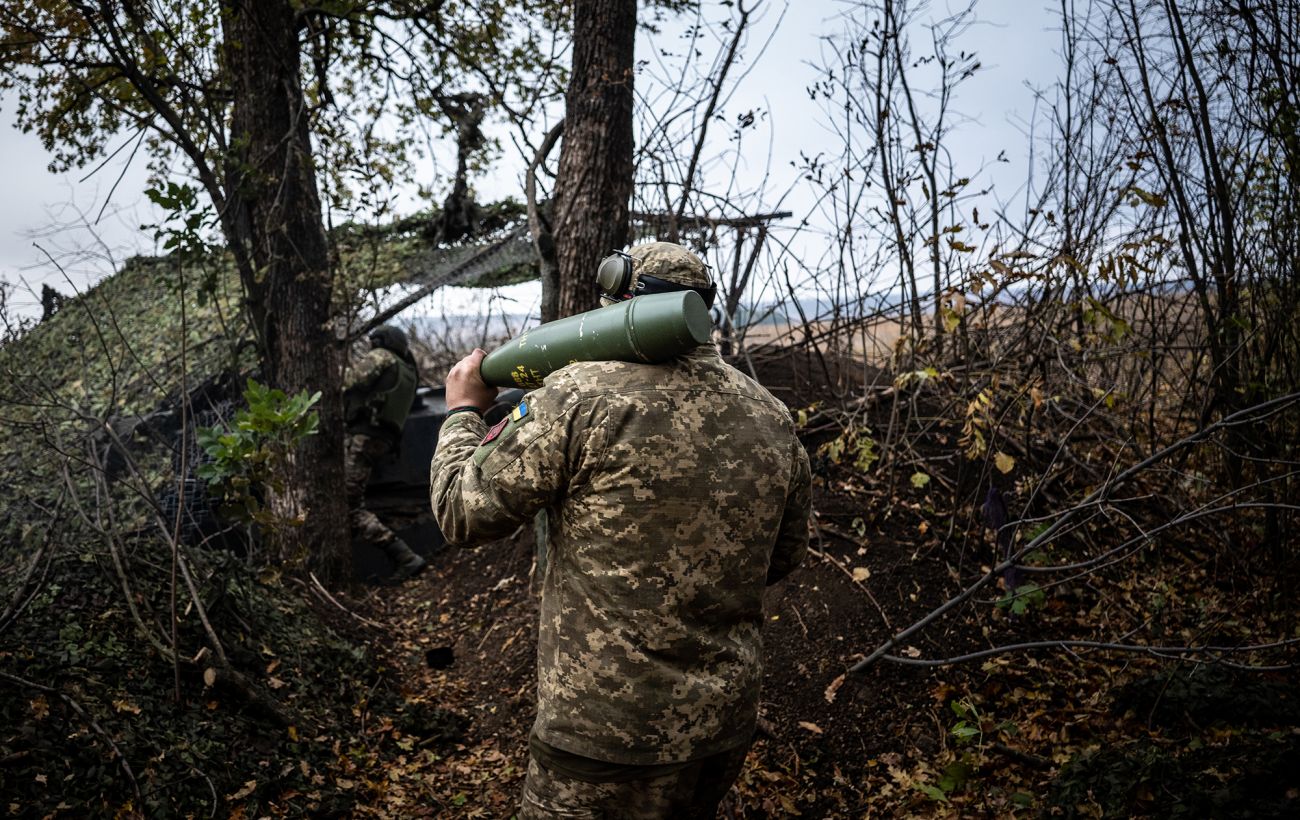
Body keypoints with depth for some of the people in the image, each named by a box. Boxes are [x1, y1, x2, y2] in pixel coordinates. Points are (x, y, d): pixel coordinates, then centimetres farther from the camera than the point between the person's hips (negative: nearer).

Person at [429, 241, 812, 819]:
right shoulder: (773, 417, 2)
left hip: (608, 734, -6)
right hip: (727, 725, 6)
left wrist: (462, 411, 10)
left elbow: (462, 510, -7)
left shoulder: (581, 397, -16)